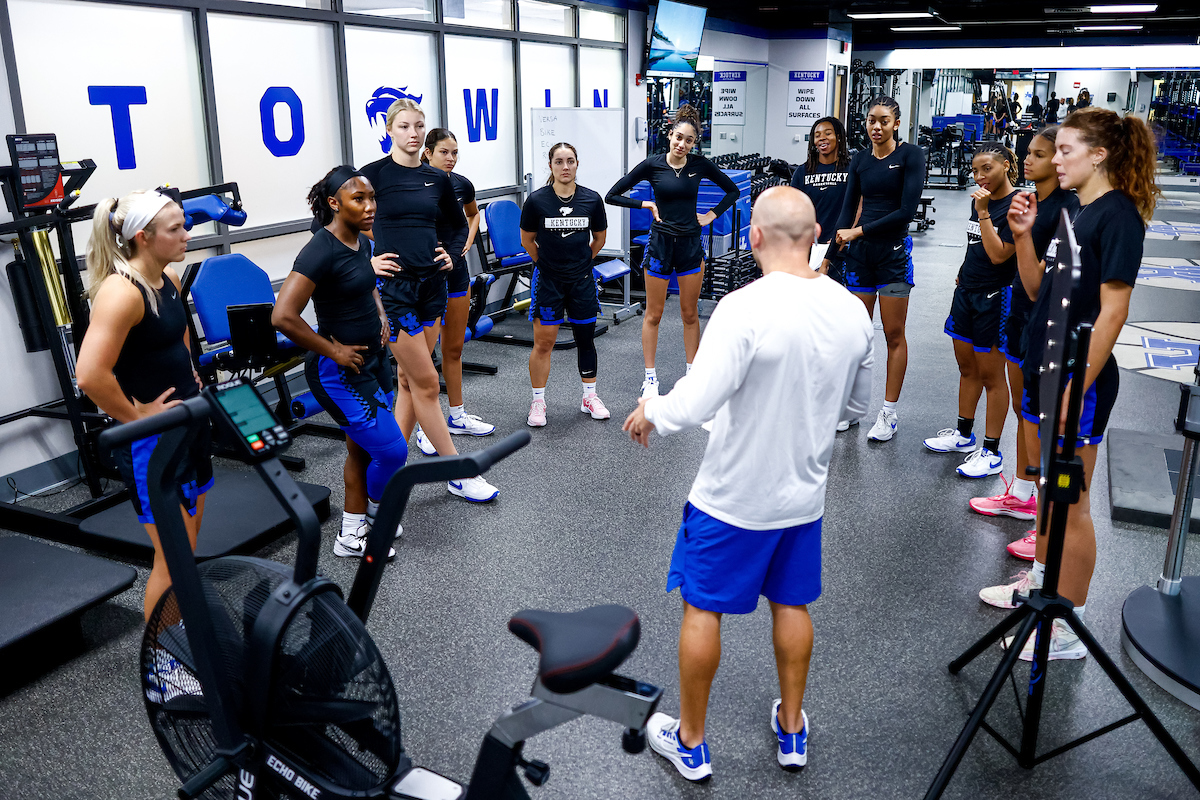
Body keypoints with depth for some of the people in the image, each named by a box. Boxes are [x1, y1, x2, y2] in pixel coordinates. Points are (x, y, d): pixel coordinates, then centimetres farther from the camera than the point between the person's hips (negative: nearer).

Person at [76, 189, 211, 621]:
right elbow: (90, 375, -33)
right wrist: (136, 417, -21)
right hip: (150, 440, -9)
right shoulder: (122, 291, -23)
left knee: (190, 533, 21)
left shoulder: (169, 278, 5)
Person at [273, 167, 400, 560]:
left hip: (372, 361, 9)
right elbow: (283, 316, -30)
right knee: (392, 451, -5)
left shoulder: (362, 242, 5)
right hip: (341, 372, -9)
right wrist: (333, 351, -21)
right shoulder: (321, 251, -22)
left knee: (363, 448, 16)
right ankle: (375, 514, 24)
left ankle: (352, 535, 30)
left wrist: (380, 316, 10)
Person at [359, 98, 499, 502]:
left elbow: (458, 225, 25)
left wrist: (452, 255, 9)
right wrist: (366, 260, -10)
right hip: (394, 285, -5)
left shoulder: (438, 179, 9)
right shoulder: (375, 174, -5)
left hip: (431, 284, 6)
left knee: (409, 379, 10)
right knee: (426, 382, -4)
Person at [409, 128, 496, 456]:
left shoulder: (461, 184, 3)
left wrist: (469, 240, 10)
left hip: (457, 271, 5)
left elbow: (473, 213, 24)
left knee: (454, 348, 13)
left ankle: (457, 416, 25)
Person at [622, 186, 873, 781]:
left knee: (702, 609, 12)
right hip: (805, 493, 6)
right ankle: (792, 730, 39)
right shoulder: (853, 312, -4)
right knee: (791, 605, 22)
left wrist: (648, 412, -9)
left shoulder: (745, 308, -25)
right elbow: (855, 405, 9)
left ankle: (689, 742, 28)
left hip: (732, 497, -5)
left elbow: (694, 405, -29)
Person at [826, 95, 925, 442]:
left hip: (893, 251, -4)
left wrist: (860, 231, -14)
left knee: (893, 335, 3)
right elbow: (847, 210, 6)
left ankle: (889, 412, 11)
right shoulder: (859, 159, 8)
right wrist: (831, 255, -2)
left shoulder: (910, 155, -5)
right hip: (859, 253, 4)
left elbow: (907, 209, -14)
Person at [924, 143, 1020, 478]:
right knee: (967, 367, 17)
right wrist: (964, 273, 15)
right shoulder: (980, 199, 9)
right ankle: (964, 433, 32)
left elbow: (998, 254, -23)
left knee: (990, 375, 0)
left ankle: (992, 452, 10)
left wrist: (983, 213, -23)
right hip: (967, 292, 8)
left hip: (995, 297, -8)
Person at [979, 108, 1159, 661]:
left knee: (1070, 502, 0)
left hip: (1079, 379, -9)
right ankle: (1040, 580, 39)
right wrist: (1024, 236, -2)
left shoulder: (1117, 215, -15)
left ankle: (1067, 628, 12)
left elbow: (1113, 310, -20)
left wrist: (1077, 389, -23)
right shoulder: (1072, 212, 11)